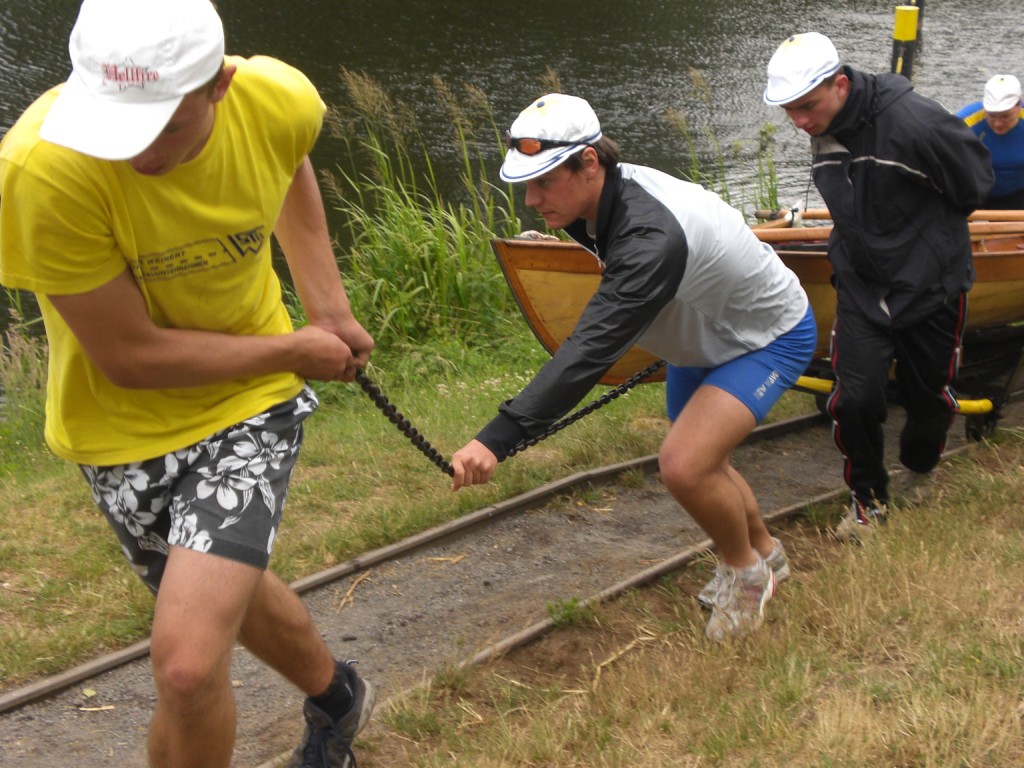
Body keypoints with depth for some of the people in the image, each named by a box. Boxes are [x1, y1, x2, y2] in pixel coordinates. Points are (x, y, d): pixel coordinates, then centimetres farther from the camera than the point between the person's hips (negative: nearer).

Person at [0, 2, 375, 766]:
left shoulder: (281, 101, -20)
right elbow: (132, 358, -23)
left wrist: (328, 306, 0)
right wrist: (293, 350, -13)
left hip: (248, 402, 0)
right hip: (125, 424, 0)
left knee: (189, 662, -16)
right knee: (228, 590, 24)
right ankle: (336, 702, 56)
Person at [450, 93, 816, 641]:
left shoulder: (651, 237, -42)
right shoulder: (606, 196, -14)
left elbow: (593, 349, -49)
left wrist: (499, 438, -54)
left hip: (769, 338, -9)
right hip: (703, 338, 9)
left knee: (685, 466, -25)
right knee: (701, 463, 20)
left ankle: (746, 570, 4)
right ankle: (765, 554, 48)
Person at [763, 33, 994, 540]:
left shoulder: (914, 123, -25)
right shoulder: (822, 133, -4)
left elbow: (974, 184, -8)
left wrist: (932, 232, 6)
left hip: (929, 286, -3)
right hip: (861, 286, 4)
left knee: (928, 397, 13)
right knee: (856, 399, -8)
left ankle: (919, 471, 44)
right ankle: (868, 498, 16)